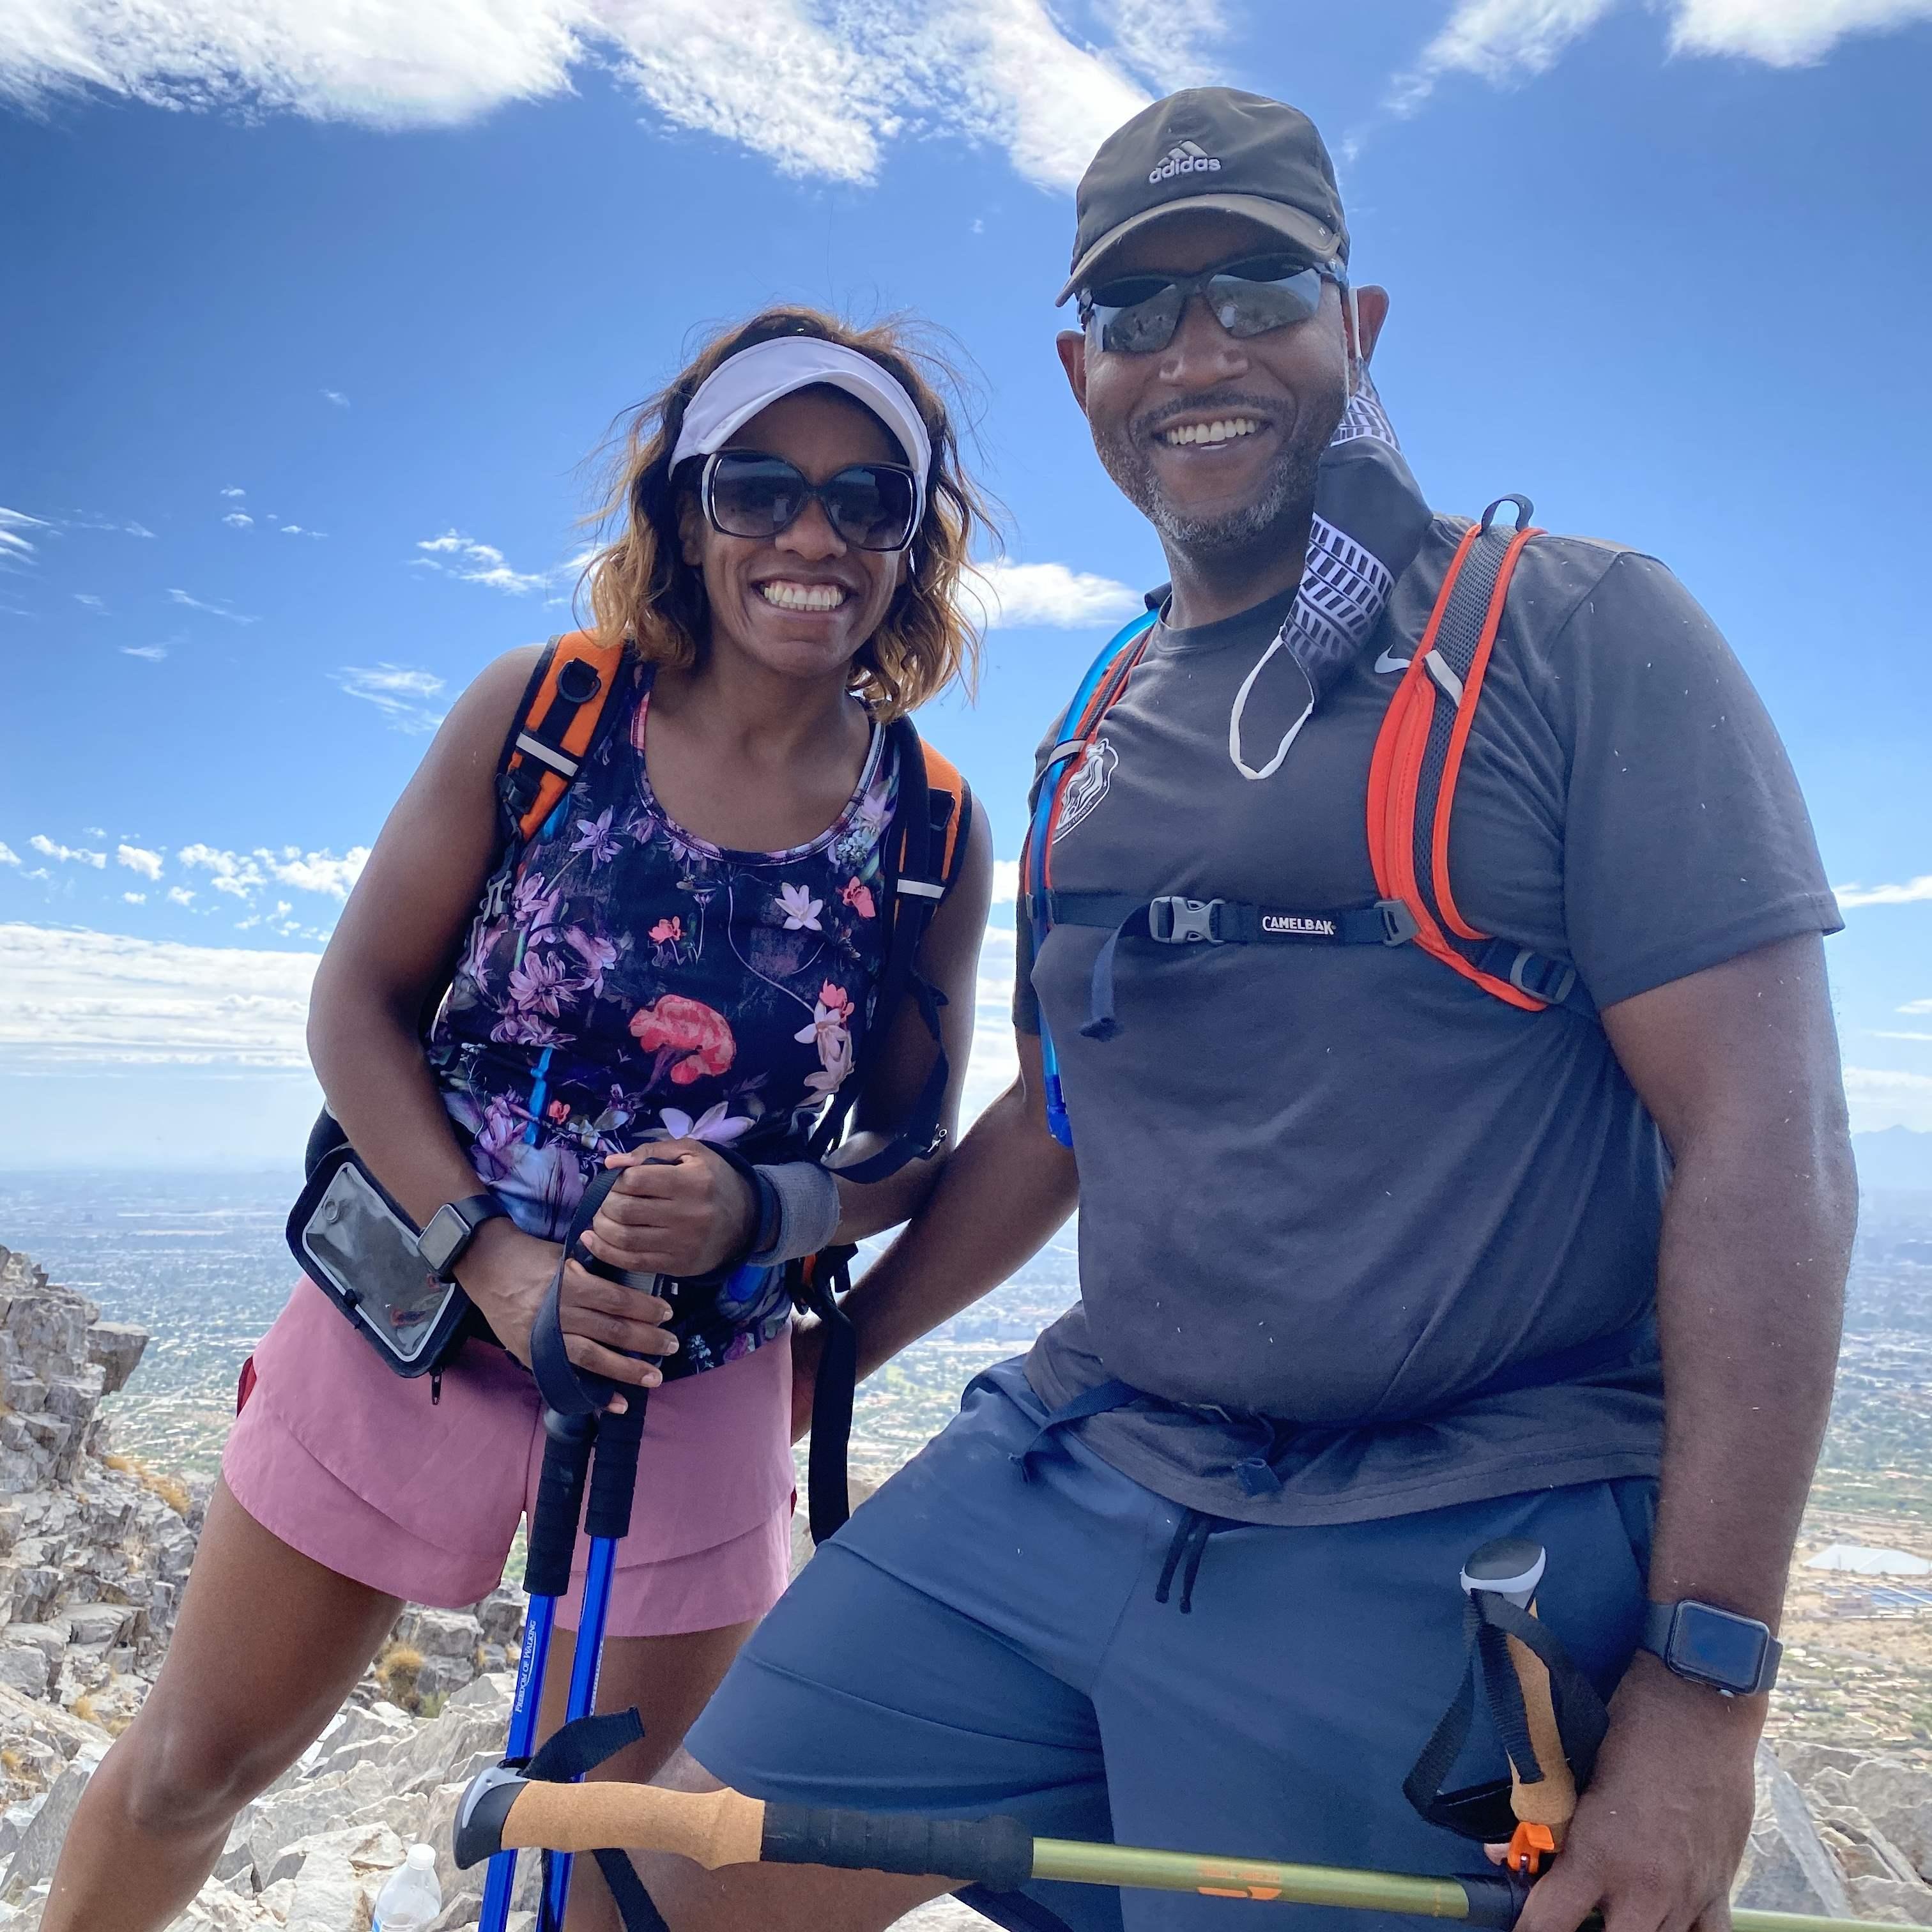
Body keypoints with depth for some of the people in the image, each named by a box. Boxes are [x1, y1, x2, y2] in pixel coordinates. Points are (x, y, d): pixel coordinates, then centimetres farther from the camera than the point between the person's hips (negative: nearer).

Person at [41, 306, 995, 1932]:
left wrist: (755, 1213, -21)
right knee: (193, 1767, 19)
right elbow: (360, 1003, -6)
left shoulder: (935, 836, -8)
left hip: (693, 1392, 0)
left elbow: (913, 1157, 0)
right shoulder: (541, 712, -9)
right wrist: (495, 1259, -17)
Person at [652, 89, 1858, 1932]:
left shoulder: (1578, 634, -6)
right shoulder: (1100, 738, 12)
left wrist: (1706, 1676, -15)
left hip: (1437, 1561, -5)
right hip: (1062, 1478, 6)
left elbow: (1768, 1144, -11)